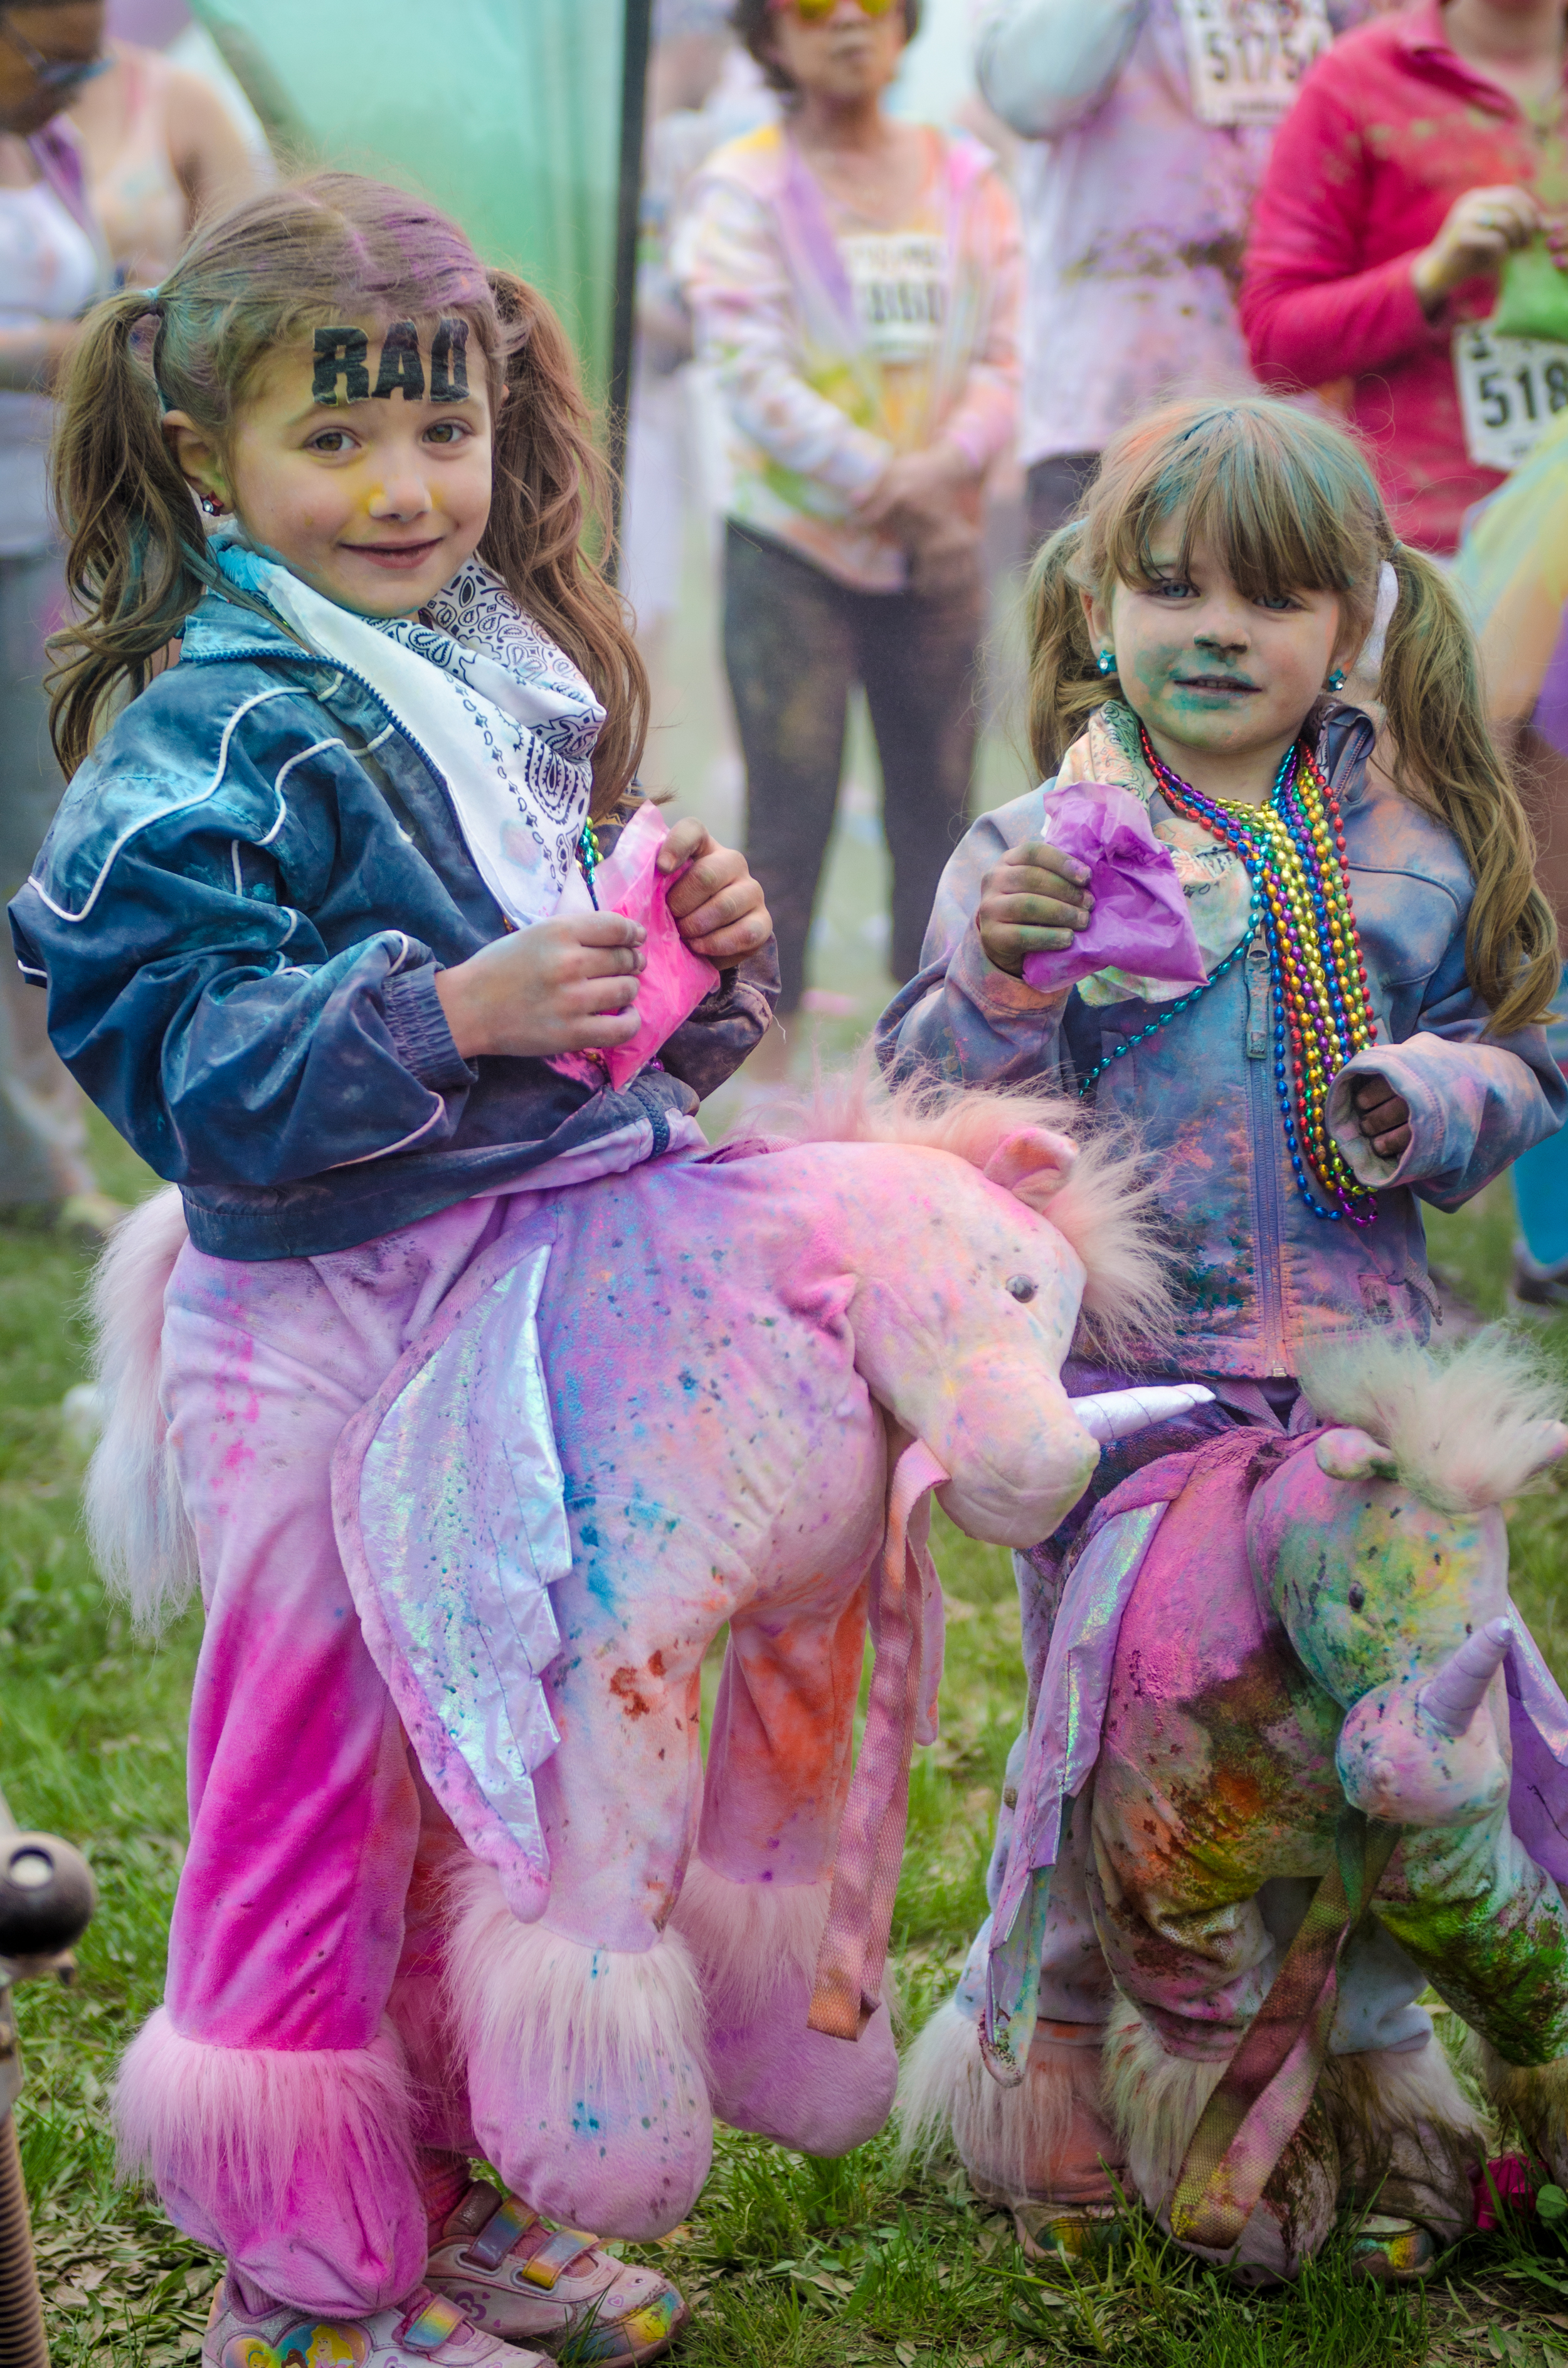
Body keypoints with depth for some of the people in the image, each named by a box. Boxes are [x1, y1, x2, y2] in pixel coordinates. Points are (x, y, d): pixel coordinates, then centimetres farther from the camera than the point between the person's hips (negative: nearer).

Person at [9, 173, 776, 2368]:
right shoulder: (216, 732, -14)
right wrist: (452, 1012, -29)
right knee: (324, 1779, 3)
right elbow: (176, 1055, -22)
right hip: (332, 1333, -7)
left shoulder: (517, 676, 8)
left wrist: (706, 954, -2)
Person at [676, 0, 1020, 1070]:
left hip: (940, 541, 4)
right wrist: (878, 478, -16)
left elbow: (1002, 349, 5)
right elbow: (752, 371, -10)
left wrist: (950, 461, -14)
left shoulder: (965, 180, 9)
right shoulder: (742, 189, -2)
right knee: (791, 810, -6)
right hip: (794, 544, -4)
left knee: (938, 801, 6)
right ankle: (767, 1054, 0)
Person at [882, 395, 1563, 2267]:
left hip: (1355, 1362, 2)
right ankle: (1047, 2032, 28)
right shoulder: (1038, 848, -3)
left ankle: (1371, 2043, 29)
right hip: (1111, 1373, -2)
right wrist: (995, 973, -24)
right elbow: (930, 1115, -5)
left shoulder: (1414, 844, 4)